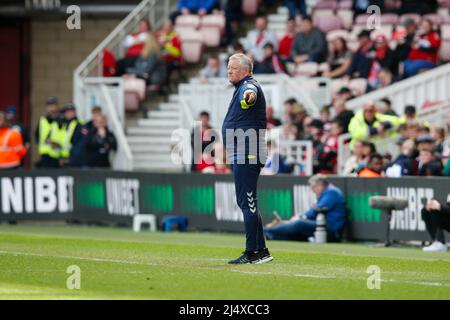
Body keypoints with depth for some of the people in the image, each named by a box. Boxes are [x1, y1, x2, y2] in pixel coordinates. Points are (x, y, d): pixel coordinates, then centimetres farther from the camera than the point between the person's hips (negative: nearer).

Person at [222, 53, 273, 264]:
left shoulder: (248, 86, -14)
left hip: (247, 155, -11)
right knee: (245, 202, 15)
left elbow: (250, 92, -40)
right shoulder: (241, 88, 19)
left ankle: (252, 253, -9)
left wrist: (250, 95, -63)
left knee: (248, 203, -10)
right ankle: (261, 251, 20)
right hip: (240, 156, 11)